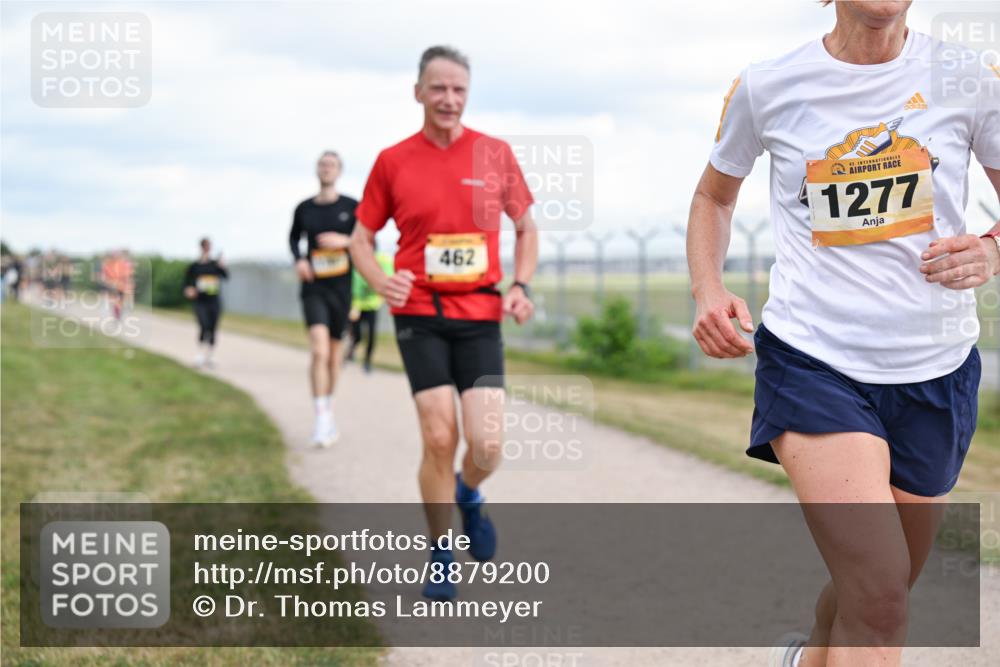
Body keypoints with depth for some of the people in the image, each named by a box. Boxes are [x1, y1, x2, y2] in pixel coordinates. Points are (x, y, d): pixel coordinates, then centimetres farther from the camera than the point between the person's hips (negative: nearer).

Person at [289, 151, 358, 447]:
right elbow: (294, 237, 21)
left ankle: (329, 408, 34)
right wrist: (299, 259, 2)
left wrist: (345, 241, -17)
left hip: (341, 288, 1)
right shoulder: (304, 209, 4)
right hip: (314, 288, -1)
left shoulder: (352, 207, -1)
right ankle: (322, 420, -18)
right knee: (319, 350, -18)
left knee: (334, 352, 13)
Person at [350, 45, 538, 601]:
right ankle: (441, 557, 12)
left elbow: (527, 227, 14)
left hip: (481, 316, 1)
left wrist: (521, 286, -2)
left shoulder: (496, 154, 3)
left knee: (488, 445, -9)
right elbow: (362, 238, 9)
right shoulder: (393, 161, 1)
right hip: (420, 314, -1)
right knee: (440, 438, -8)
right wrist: (381, 281, -11)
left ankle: (468, 493, 29)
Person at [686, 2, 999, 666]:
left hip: (937, 368, 3)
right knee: (879, 594, -22)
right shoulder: (766, 88, 0)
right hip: (810, 360, -3)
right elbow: (715, 195, 16)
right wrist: (708, 291, -1)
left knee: (877, 595, 18)